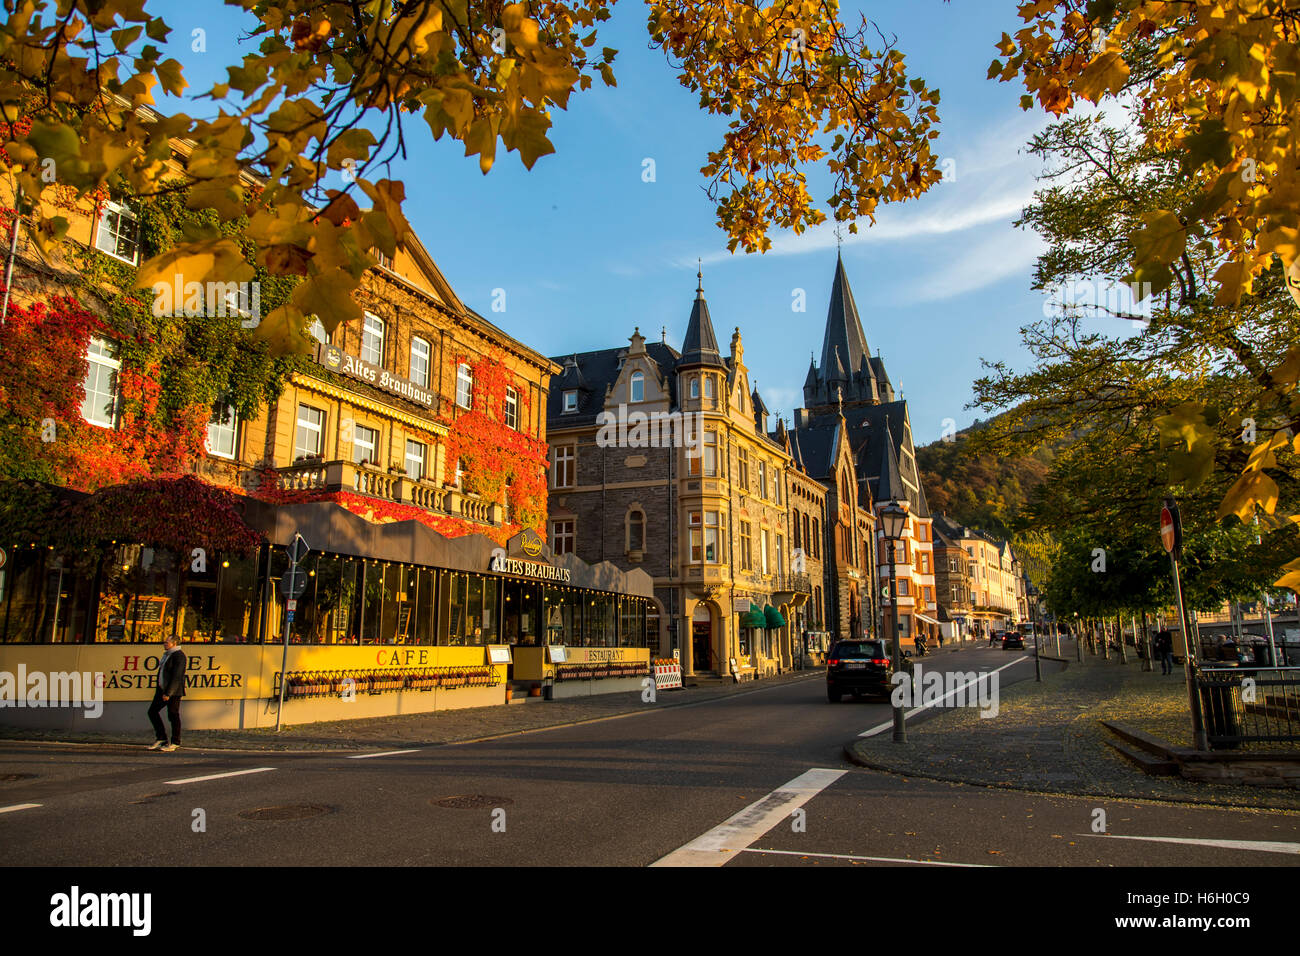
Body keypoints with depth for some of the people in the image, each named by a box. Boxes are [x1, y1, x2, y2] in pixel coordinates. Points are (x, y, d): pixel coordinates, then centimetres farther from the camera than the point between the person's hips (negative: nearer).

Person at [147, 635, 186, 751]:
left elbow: (176, 676, -20)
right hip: (162, 690, 10)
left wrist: (168, 693, -22)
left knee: (173, 715, -3)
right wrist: (159, 690, 16)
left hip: (174, 691, -10)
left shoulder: (178, 656, -15)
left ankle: (175, 743, 6)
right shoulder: (166, 654, 16)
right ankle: (161, 738, 17)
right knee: (152, 711, 8)